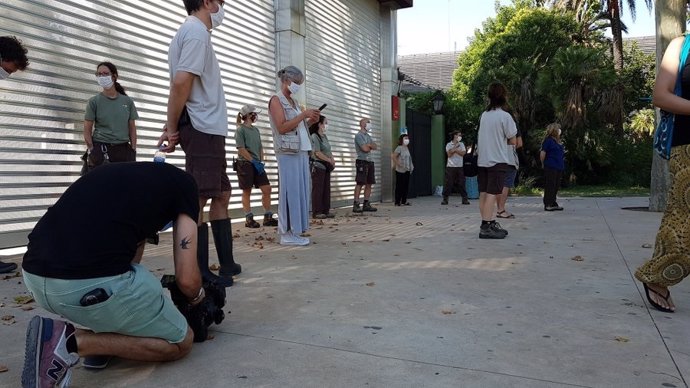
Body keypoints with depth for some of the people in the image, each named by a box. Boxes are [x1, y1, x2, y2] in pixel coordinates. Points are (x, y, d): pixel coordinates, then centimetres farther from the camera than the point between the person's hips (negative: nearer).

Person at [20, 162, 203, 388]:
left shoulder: (124, 173, 31)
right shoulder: (183, 183, 12)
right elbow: (187, 279, 5)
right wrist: (196, 296, 30)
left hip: (35, 277, 9)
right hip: (91, 284, -8)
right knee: (180, 343, 15)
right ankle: (76, 342, -2)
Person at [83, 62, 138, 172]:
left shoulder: (127, 101, 10)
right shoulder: (94, 101, 4)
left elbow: (132, 128, 11)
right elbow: (87, 130, 3)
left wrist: (133, 151, 2)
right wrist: (92, 151, -8)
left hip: (123, 150, 2)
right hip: (100, 149, -2)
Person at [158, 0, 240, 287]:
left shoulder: (191, 32, 24)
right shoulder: (197, 31, -7)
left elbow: (180, 84, 17)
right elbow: (180, 82, -19)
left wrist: (173, 127, 7)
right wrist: (172, 129, -12)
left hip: (208, 129, 11)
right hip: (203, 128, -11)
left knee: (222, 194, 13)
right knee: (198, 199, -8)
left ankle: (227, 264, 20)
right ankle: (199, 273, -3)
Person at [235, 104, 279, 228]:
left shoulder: (256, 129, 15)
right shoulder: (240, 129, -5)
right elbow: (241, 149, -13)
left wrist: (261, 162, 2)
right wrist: (254, 162, -15)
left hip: (257, 164, 7)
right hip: (245, 164, -7)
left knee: (267, 188, 0)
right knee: (247, 192, -1)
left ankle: (268, 217, 7)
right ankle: (249, 219, 6)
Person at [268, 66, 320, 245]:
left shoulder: (292, 101, 20)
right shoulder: (276, 99, -4)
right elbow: (282, 127, -14)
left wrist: (310, 121, 5)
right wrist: (303, 114, -15)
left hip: (301, 151, 8)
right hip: (288, 152, -8)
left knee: (300, 190, 6)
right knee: (290, 191, -9)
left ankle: (295, 231, 9)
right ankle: (287, 233, -5)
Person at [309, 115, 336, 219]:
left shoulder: (325, 137, 16)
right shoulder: (314, 136, -10)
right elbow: (317, 153, -17)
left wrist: (333, 160, -1)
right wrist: (329, 160, -13)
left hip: (326, 166, 8)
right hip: (318, 165, -8)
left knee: (326, 189, 8)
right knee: (318, 189, -5)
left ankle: (326, 210, 13)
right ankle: (316, 212, -1)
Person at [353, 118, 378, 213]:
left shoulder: (368, 136, 21)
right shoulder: (359, 135, -5)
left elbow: (376, 147, 10)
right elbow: (365, 149, -15)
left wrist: (368, 145, -7)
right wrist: (370, 145, 4)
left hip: (370, 161, 8)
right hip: (362, 161, -8)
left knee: (369, 184, 7)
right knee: (360, 183, -10)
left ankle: (366, 204, 12)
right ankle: (356, 205, -10)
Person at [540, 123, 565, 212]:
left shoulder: (557, 141, 16)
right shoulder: (548, 140, -10)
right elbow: (542, 153, -11)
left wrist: (562, 165, 16)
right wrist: (543, 164, -3)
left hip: (559, 167, 9)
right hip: (550, 168, -9)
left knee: (556, 186, 11)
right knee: (550, 186, -5)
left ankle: (553, 203, 19)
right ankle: (547, 204, 0)